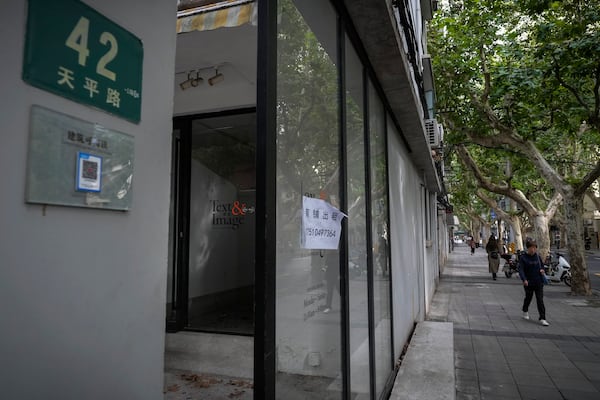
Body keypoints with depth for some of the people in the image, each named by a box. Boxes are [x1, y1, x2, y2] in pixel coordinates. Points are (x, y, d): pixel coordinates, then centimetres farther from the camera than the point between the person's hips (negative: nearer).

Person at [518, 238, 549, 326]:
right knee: (528, 298, 16)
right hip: (528, 282, -2)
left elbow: (542, 266, 18)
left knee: (540, 300, -2)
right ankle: (525, 311, 42)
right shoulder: (523, 257, -9)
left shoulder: (537, 256, 3)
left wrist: (542, 270, -6)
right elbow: (521, 269, -14)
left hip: (539, 282, 2)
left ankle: (542, 318, 0)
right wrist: (524, 279, -28)